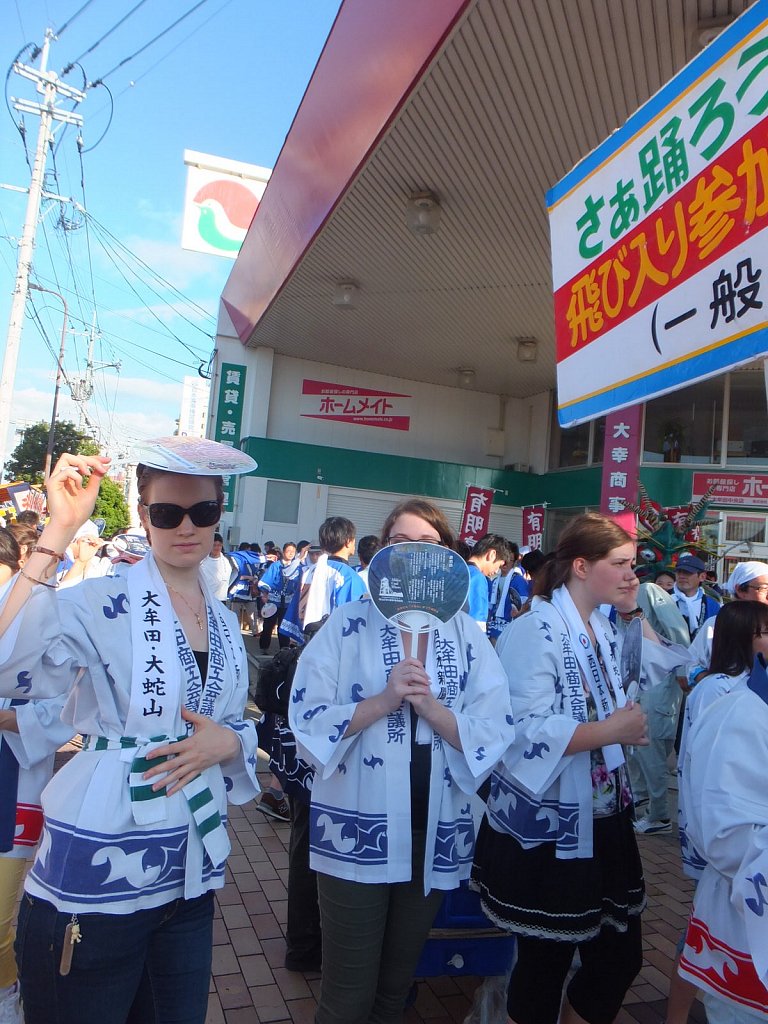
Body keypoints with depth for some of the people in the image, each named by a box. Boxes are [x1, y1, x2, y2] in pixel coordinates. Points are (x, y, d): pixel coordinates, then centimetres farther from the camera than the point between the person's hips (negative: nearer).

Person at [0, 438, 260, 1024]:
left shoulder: (225, 622, 5)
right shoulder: (101, 606, -12)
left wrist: (226, 740, -8)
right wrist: (59, 532, -31)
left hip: (190, 877, 6)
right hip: (96, 882, -5)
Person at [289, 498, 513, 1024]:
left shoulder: (468, 635, 0)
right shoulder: (348, 624, -6)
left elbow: (495, 735, -6)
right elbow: (309, 721, -10)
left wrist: (429, 705, -20)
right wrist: (384, 700, -22)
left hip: (437, 836, 3)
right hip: (358, 832, -2)